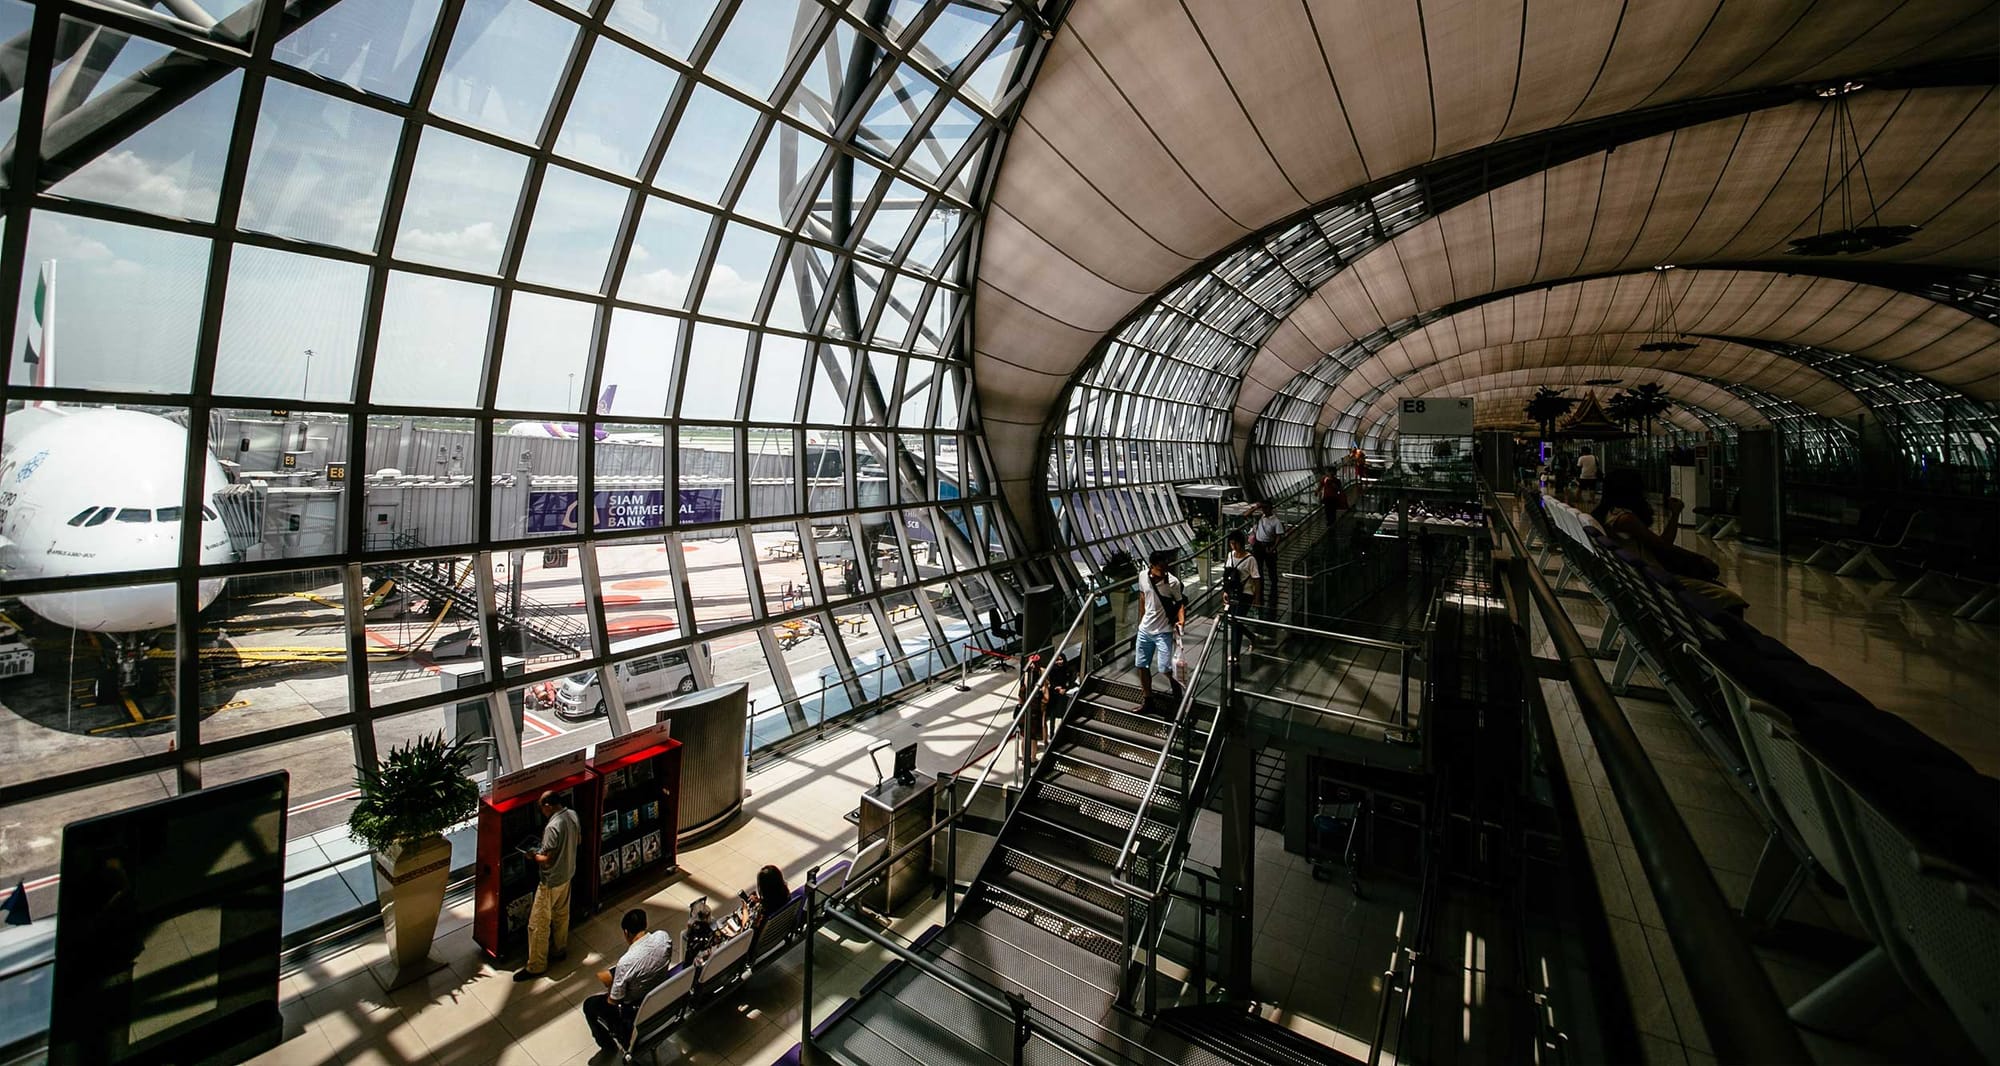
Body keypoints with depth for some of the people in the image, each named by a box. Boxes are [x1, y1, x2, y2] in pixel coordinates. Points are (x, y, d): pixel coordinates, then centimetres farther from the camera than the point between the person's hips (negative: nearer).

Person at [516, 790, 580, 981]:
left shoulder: (553, 827, -32)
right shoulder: (572, 815, -6)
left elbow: (548, 860, -25)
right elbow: (578, 839, 10)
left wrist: (534, 856, -9)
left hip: (551, 881, -8)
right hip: (567, 874, 8)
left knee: (538, 924, 9)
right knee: (562, 914, 26)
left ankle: (536, 966, 22)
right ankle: (561, 949, 43)